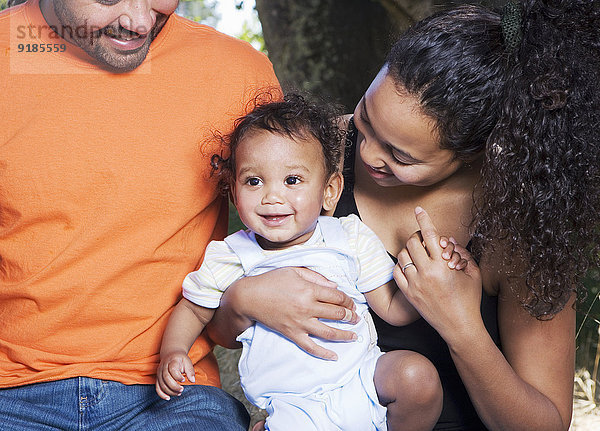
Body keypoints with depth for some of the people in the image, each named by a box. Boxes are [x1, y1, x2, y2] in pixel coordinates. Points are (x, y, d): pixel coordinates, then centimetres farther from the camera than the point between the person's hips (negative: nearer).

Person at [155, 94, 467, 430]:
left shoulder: (352, 239, -1)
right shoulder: (229, 260, -2)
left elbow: (395, 310, 2)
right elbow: (193, 310, 14)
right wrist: (173, 352, -4)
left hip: (364, 377, 2)